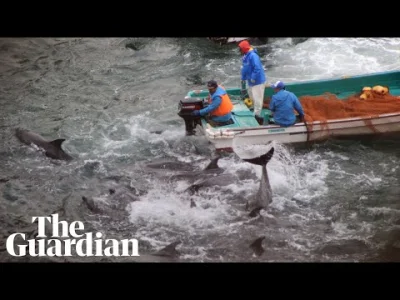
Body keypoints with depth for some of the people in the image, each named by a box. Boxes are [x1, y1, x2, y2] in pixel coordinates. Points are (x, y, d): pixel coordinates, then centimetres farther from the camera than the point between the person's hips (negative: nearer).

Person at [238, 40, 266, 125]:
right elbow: (244, 68, 18)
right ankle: (255, 111, 36)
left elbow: (257, 68, -30)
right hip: (251, 81, 10)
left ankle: (257, 115, -2)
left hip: (258, 81, -10)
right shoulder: (245, 56, 6)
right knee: (252, 97, 21)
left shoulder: (253, 56, -25)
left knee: (257, 99, -7)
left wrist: (253, 78, -26)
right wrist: (243, 78, 19)